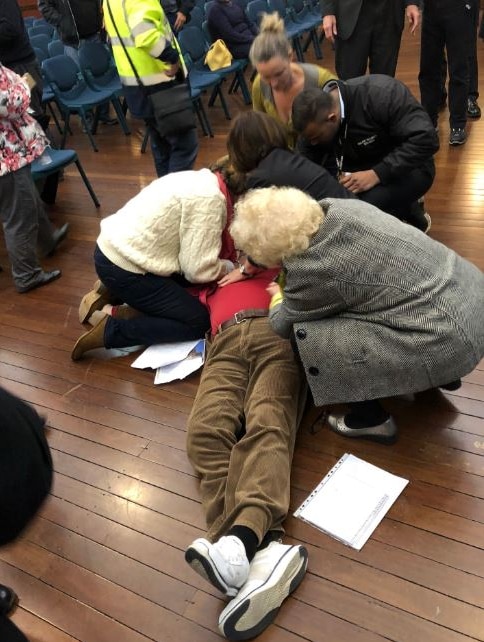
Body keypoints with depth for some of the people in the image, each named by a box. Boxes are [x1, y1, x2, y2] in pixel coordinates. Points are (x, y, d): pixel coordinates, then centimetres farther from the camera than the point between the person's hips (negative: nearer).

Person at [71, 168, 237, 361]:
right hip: (121, 268, -9)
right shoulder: (209, 198, -20)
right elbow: (199, 270, -17)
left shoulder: (203, 180, 8)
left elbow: (193, 249, 11)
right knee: (198, 322, -5)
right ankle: (110, 330, -6)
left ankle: (112, 293, 16)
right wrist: (231, 267, 0)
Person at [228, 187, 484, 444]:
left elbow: (283, 324, 2)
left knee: (307, 335, -7)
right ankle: (441, 374, 31)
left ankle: (372, 419, 11)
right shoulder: (335, 208, 2)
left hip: (448, 341, -9)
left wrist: (278, 298, 23)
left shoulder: (315, 269, -20)